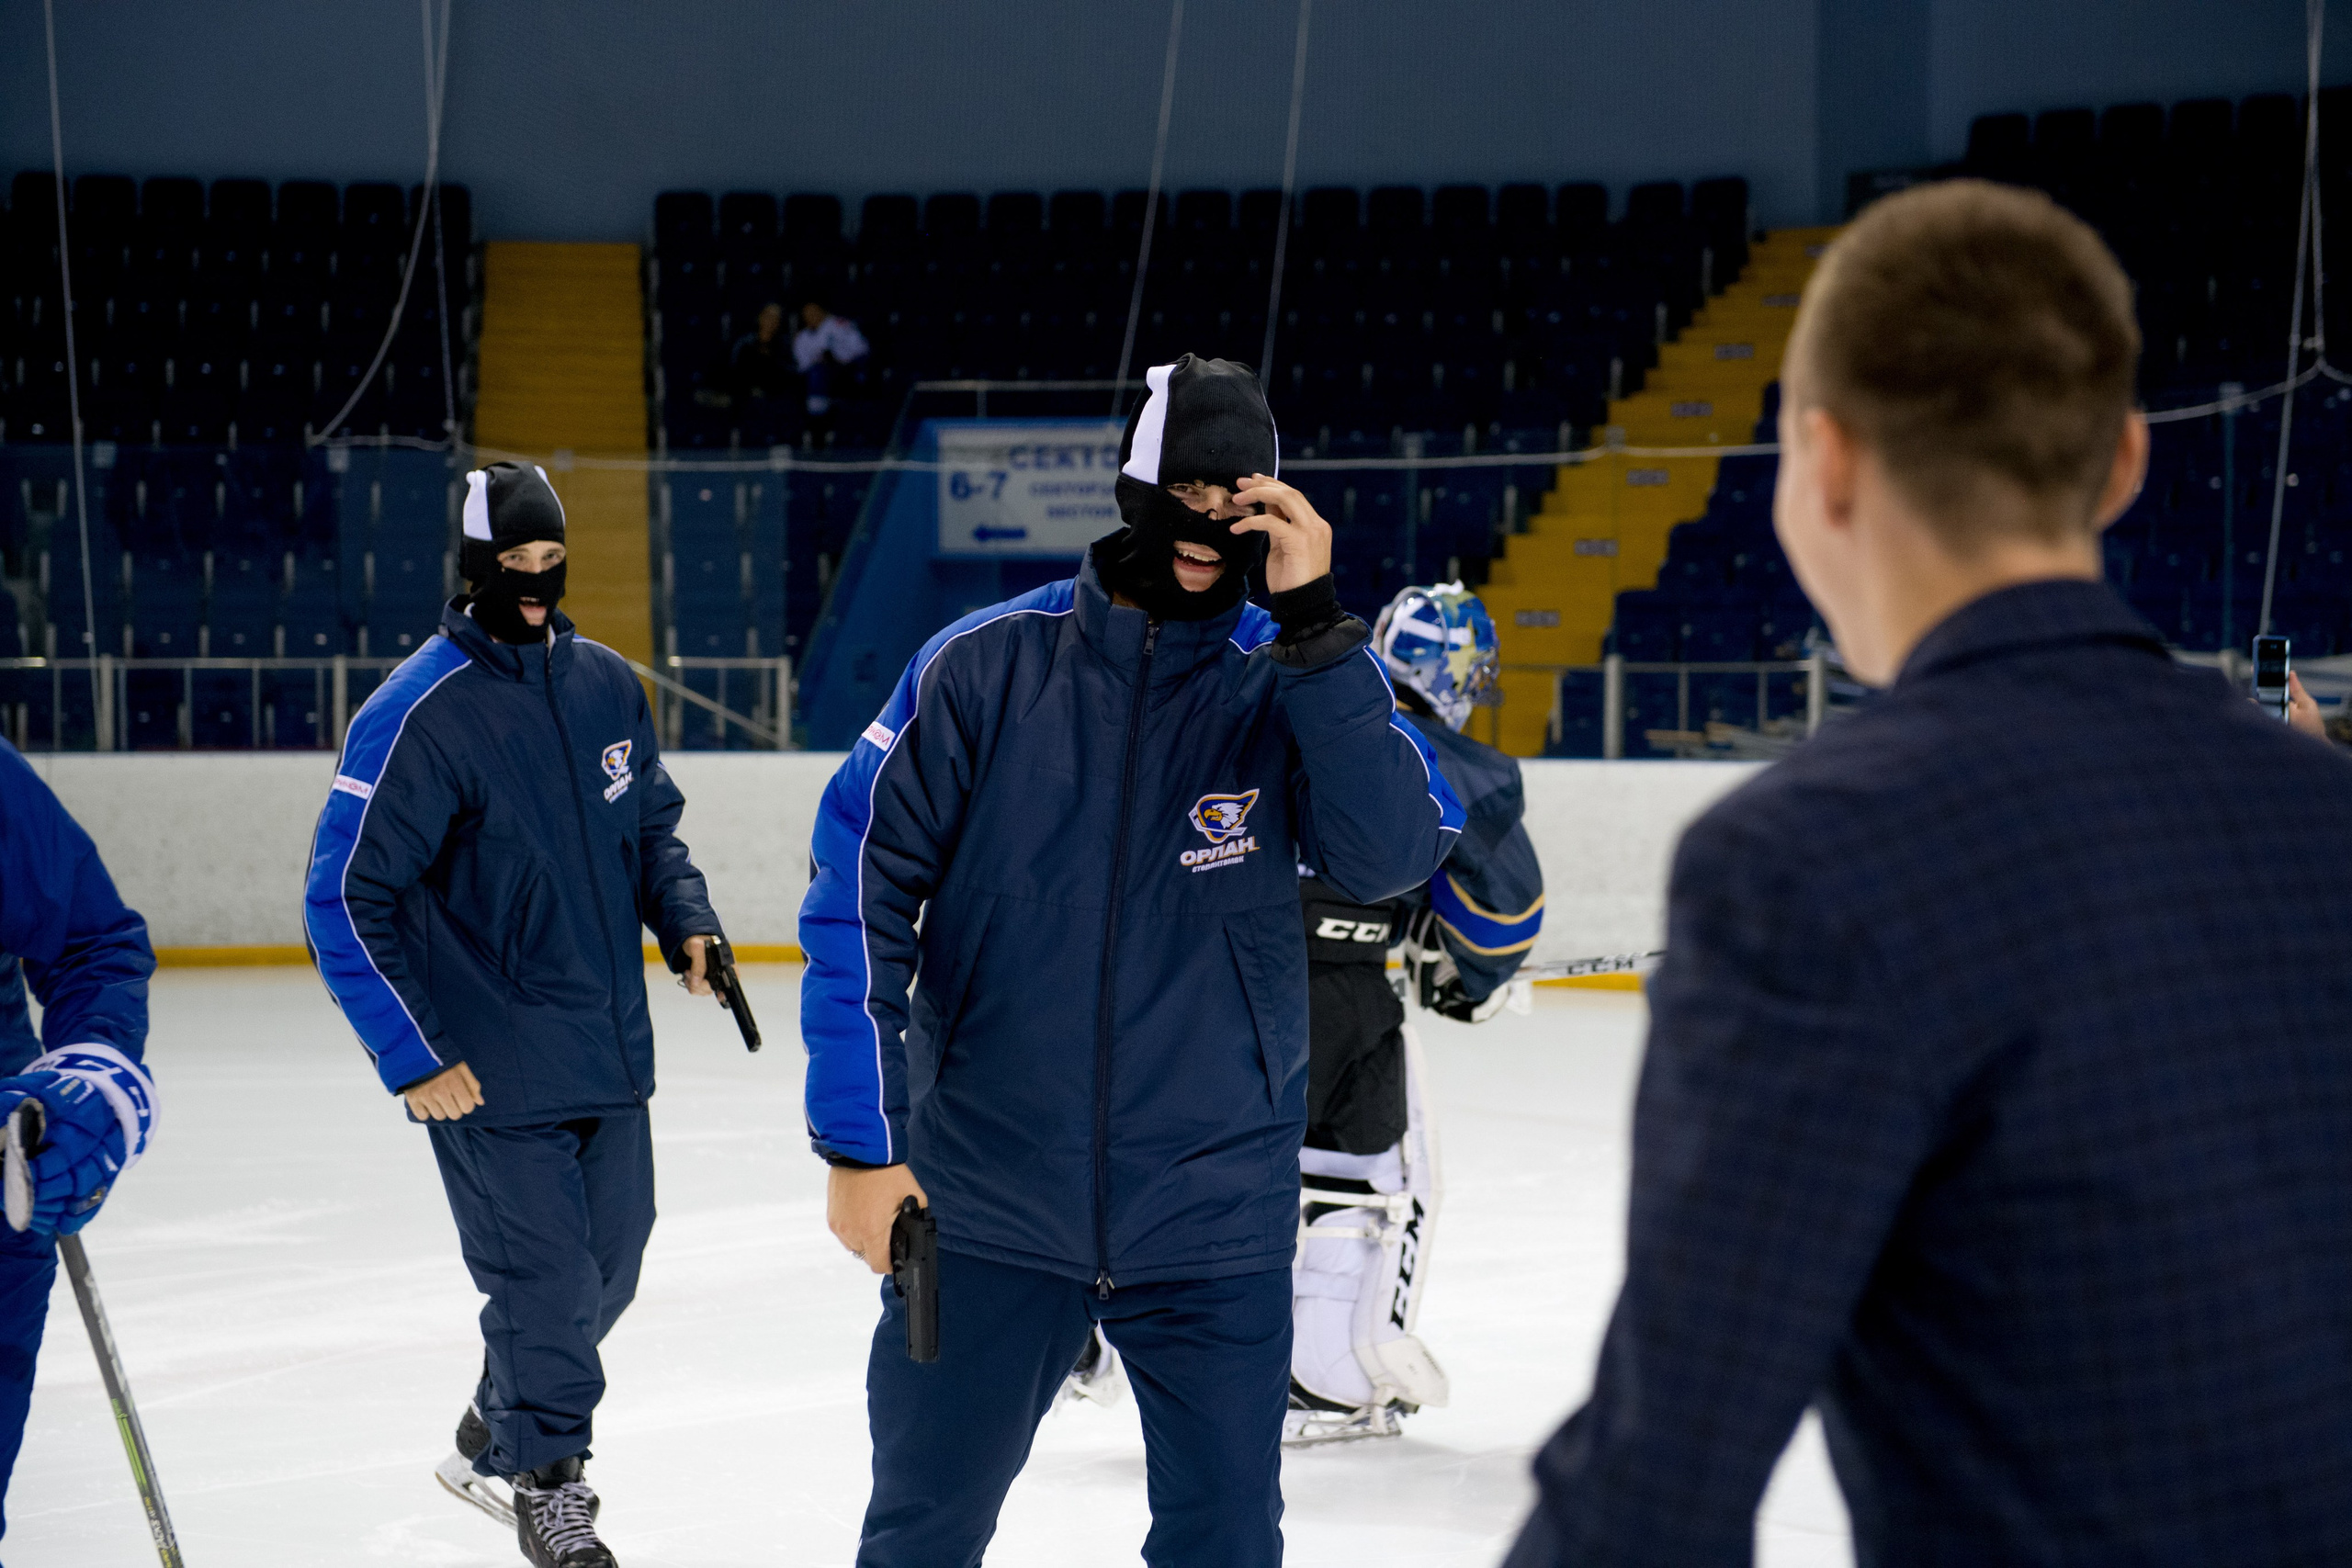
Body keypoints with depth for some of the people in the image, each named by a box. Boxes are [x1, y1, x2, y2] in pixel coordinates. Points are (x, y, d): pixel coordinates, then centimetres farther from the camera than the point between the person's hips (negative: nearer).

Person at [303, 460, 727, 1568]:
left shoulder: (605, 685, 5)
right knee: (545, 1280, -3)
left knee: (606, 1266, 14)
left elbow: (650, 822, 20)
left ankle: (493, 1437, 38)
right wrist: (411, 1057, -16)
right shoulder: (418, 715, -16)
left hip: (609, 1050, 7)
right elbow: (343, 900, -15)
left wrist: (683, 919, 2)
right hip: (490, 1069, -6)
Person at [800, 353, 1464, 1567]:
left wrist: (1315, 624, -22)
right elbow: (859, 890, -2)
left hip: (1215, 1219, 0)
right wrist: (856, 1140, -4)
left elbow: (1391, 853, -18)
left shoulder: (1289, 687, -2)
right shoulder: (983, 668, -5)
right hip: (981, 1206, 0)